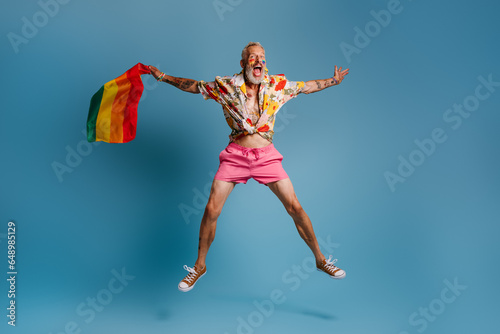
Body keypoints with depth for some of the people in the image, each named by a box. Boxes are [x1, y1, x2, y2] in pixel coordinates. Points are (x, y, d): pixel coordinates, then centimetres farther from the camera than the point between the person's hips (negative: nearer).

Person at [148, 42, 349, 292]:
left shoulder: (278, 85, 3)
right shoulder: (226, 86, 0)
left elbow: (307, 86, 18)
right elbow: (193, 86, 11)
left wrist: (334, 81, 22)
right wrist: (162, 76, 9)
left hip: (266, 156, 1)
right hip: (235, 154, 0)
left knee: (295, 208, -2)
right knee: (211, 210, -5)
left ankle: (320, 260, 16)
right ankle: (199, 266, 16)